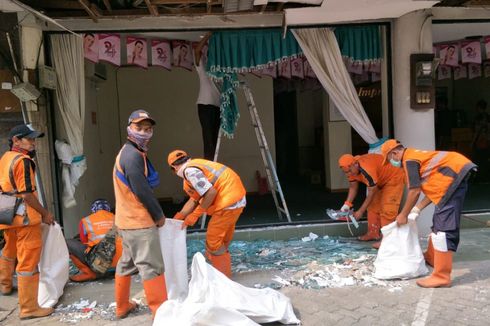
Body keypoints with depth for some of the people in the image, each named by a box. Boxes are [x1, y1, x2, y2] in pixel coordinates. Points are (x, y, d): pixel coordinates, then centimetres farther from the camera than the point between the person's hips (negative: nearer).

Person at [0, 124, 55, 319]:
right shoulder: (22, 161, -18)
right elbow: (27, 195, -21)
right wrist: (45, 213, -12)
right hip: (25, 218, -9)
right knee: (28, 262, -3)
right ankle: (29, 308, 4)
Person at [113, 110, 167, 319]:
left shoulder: (129, 153, 15)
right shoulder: (133, 155, -18)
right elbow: (142, 192, -21)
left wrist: (154, 214, 15)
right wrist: (159, 215, -9)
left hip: (128, 220, 10)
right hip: (139, 222, -10)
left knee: (127, 263, 19)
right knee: (151, 267, -4)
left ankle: (122, 306, 31)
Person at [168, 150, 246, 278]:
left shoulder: (189, 171, -14)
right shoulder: (196, 165, 16)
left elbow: (211, 192, -22)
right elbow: (194, 199, 16)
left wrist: (195, 215, -13)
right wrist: (179, 216, 15)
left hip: (228, 202, -10)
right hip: (237, 199, 10)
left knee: (213, 241, -1)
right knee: (222, 240, 21)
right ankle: (224, 273, 36)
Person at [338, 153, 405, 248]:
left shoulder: (367, 169, -38)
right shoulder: (352, 169, -12)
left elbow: (371, 193, -30)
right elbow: (353, 188, -1)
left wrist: (360, 211, -25)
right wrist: (347, 204, -13)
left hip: (394, 177, -9)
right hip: (381, 180, 9)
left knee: (387, 209, -14)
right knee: (373, 206, 8)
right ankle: (373, 233, 17)